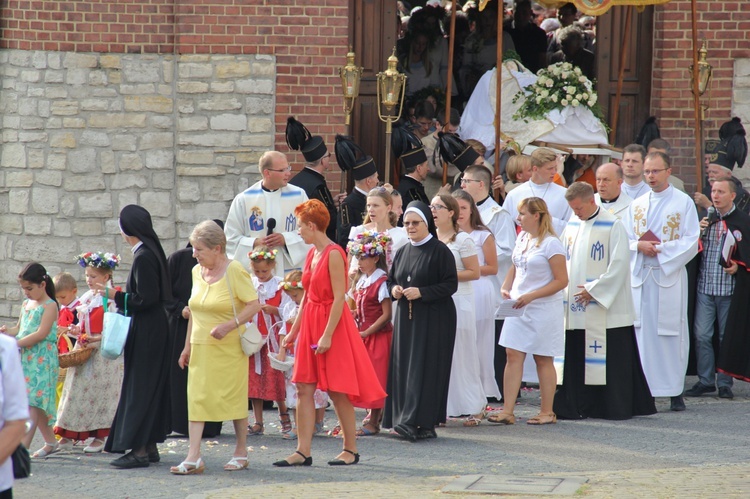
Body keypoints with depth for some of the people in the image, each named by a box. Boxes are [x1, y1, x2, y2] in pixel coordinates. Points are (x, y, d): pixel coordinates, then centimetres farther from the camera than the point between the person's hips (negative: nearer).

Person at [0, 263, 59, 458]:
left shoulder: (50, 306, -8)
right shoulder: (27, 304, 16)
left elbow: (41, 334, -17)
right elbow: (19, 329, 22)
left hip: (42, 358, -9)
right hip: (25, 358, 9)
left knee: (32, 401, -14)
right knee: (35, 403, 12)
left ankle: (23, 445, -21)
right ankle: (50, 442, 22)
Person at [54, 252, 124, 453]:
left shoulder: (112, 299, -9)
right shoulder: (86, 298, 13)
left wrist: (98, 338, -23)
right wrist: (75, 330, 1)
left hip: (103, 352, -7)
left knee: (100, 390, -2)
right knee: (78, 389, 5)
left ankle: (99, 436, 5)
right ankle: (69, 434, 8)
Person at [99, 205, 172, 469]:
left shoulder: (143, 257, -19)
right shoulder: (152, 252, 10)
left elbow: (146, 299, -22)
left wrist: (116, 296, -12)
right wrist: (121, 297, 16)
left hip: (145, 334, -10)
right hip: (154, 330, 10)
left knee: (139, 387, -7)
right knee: (151, 387, 13)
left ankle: (139, 449, -6)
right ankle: (150, 446, 18)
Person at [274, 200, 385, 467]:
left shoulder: (334, 254, -14)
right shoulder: (312, 254, 12)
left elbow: (340, 298, -18)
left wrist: (328, 335, -22)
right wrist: (294, 331, 18)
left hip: (332, 325, -9)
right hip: (310, 324, 9)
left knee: (337, 390, -2)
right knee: (304, 388, 2)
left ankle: (351, 449, 9)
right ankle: (303, 452, 1)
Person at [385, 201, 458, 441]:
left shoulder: (440, 251, -6)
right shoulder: (402, 253, 14)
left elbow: (451, 284, -10)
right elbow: (391, 280, 22)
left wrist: (421, 292, -18)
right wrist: (394, 290, -1)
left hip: (433, 320, -6)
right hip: (405, 319, 6)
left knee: (424, 369, -11)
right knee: (403, 367, 1)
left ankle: (419, 422, -15)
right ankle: (407, 420, 5)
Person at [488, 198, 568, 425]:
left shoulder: (551, 244, -13)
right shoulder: (522, 239, 9)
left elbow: (561, 280, -15)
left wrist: (530, 296, -20)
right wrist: (506, 288, 4)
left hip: (543, 310, -7)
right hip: (518, 308, 7)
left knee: (543, 360, 3)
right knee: (513, 356, 0)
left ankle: (547, 412, 13)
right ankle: (507, 411, -1)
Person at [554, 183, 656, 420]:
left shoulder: (613, 226, -7)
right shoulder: (572, 225, 12)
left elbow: (619, 265, -12)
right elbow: (563, 260, 17)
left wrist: (594, 290, -14)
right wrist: (565, 288, 3)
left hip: (606, 307, -6)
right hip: (575, 306, 6)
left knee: (611, 358, -4)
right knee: (575, 357, 3)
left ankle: (616, 407, 2)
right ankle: (578, 407, 7)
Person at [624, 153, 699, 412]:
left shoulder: (684, 203, 2)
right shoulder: (636, 205, 14)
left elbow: (691, 242, -4)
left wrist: (660, 249, -14)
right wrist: (639, 246, -10)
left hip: (670, 275, -3)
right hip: (640, 277, 3)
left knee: (671, 334, -3)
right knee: (642, 333, -1)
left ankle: (675, 392, 0)